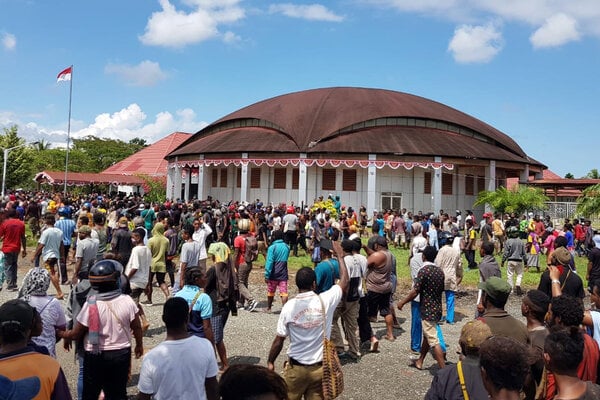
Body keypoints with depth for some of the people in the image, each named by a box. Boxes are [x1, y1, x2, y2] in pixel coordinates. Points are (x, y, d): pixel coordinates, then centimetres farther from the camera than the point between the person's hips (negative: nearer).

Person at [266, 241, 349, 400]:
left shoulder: (289, 306, -13)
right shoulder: (325, 301, -12)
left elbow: (279, 340, -7)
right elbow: (344, 282, 4)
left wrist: (270, 362, 8)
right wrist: (340, 256, 15)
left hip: (296, 368, -1)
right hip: (319, 368, 1)